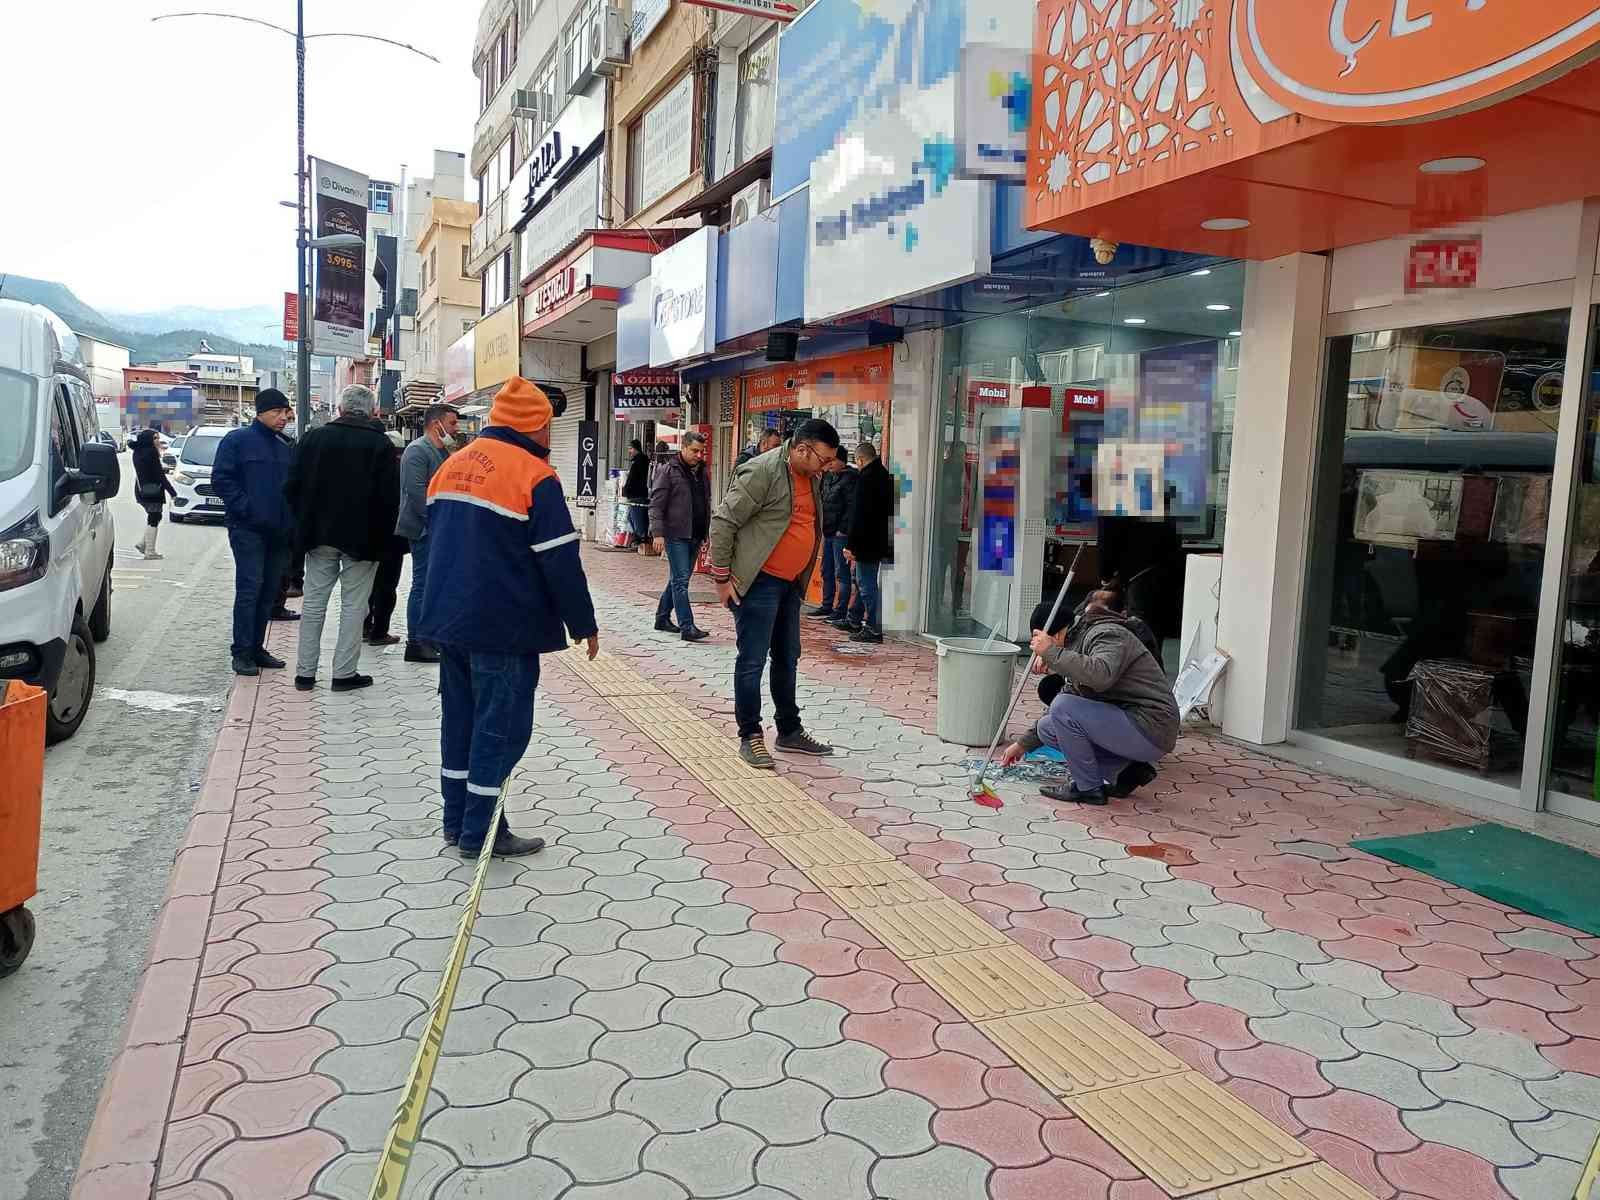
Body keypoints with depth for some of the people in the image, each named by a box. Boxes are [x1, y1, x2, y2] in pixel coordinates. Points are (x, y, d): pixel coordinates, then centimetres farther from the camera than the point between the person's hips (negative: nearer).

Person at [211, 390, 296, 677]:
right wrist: (246, 509, -16)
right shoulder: (237, 440, -3)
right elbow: (221, 479, -8)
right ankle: (242, 653, -3)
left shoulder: (285, 446, 15)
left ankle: (256, 648, 18)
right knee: (249, 589, -9)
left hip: (278, 532, 6)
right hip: (248, 529, -6)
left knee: (268, 592, 9)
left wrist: (291, 523, 9)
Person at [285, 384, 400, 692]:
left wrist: (304, 524, 15)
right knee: (353, 605, 4)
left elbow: (293, 486, 4)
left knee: (314, 603, 11)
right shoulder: (381, 444, -7)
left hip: (319, 535, 3)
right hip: (362, 538, -3)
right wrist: (382, 538, 0)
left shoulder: (314, 437, 3)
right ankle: (344, 673, 5)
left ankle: (305, 672, 15)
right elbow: (390, 498, -10)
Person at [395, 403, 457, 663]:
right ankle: (415, 644, 0)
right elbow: (416, 491, -21)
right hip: (425, 530, -9)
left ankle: (427, 637, 21)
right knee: (422, 585, -5)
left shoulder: (444, 452, 19)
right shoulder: (417, 450, -11)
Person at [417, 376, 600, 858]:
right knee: (501, 726, 1)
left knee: (460, 717, 16)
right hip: (503, 628, -8)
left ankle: (457, 821, 24)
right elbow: (560, 561, -16)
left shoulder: (451, 466, 11)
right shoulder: (533, 475, -14)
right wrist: (584, 624, -6)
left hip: (449, 617, 8)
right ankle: (480, 833, 7)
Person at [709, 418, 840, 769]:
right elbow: (722, 521, -16)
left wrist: (802, 579, 19)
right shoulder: (762, 471, -17)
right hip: (759, 582, -9)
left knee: (787, 658, 16)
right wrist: (722, 578, -15)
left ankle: (789, 732, 28)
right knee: (752, 660, -2)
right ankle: (750, 737, 9)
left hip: (790, 582, 9)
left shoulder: (812, 478, 9)